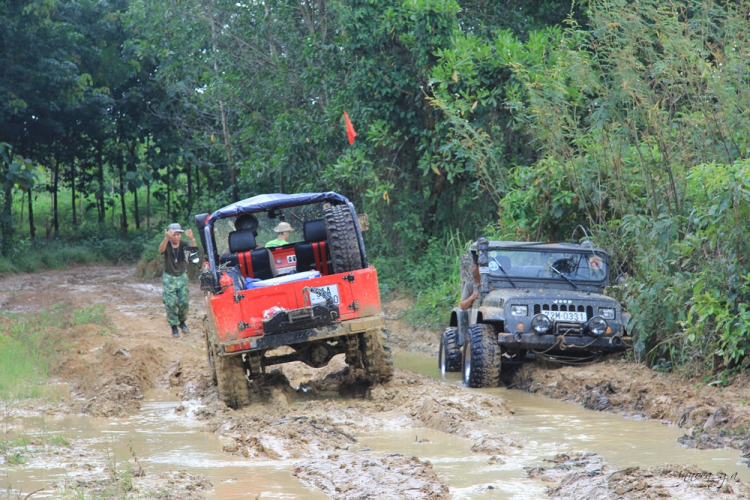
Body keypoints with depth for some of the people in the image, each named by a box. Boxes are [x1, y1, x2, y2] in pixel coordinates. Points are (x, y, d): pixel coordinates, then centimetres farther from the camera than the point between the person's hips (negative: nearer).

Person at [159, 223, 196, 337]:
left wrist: (192, 239, -45)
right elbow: (161, 250, -36)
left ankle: (182, 322, 23)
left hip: (182, 277, 2)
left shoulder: (183, 245, -8)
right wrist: (166, 238, -56)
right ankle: (174, 327, 5)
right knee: (170, 303, -8)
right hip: (169, 278, -1)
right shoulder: (167, 244, -12)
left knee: (184, 302, -2)